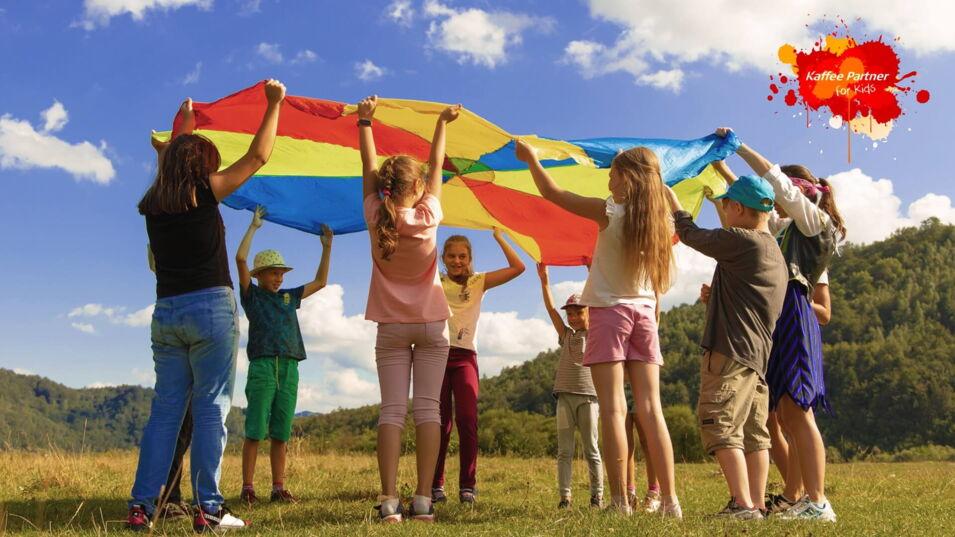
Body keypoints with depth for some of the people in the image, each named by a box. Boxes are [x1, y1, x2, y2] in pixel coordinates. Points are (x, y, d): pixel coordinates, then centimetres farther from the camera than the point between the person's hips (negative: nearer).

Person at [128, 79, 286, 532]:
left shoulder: (153, 204, 12)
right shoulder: (204, 191, -3)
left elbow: (171, 162, 32)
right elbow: (257, 157, 2)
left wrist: (184, 122, 47)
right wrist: (274, 104, 11)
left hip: (166, 313, 6)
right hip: (210, 308, -6)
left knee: (165, 409, 9)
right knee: (211, 408, -3)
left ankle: (141, 506, 7)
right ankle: (208, 508, -3)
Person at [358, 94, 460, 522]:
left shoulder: (376, 217, -7)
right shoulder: (428, 215, -9)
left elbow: (368, 168, 5)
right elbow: (436, 168, 4)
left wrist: (365, 122, 16)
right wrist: (442, 124, 17)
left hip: (391, 326, 1)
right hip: (431, 324, -1)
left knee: (392, 409, -3)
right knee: (427, 408, -2)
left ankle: (389, 501, -10)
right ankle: (423, 500, -6)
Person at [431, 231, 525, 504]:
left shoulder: (478, 282, 11)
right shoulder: (434, 282, 13)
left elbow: (517, 267, 3)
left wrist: (498, 235, 2)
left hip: (465, 356, 0)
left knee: (467, 420, -11)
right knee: (440, 422, -1)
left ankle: (467, 485, -4)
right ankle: (435, 485, 6)